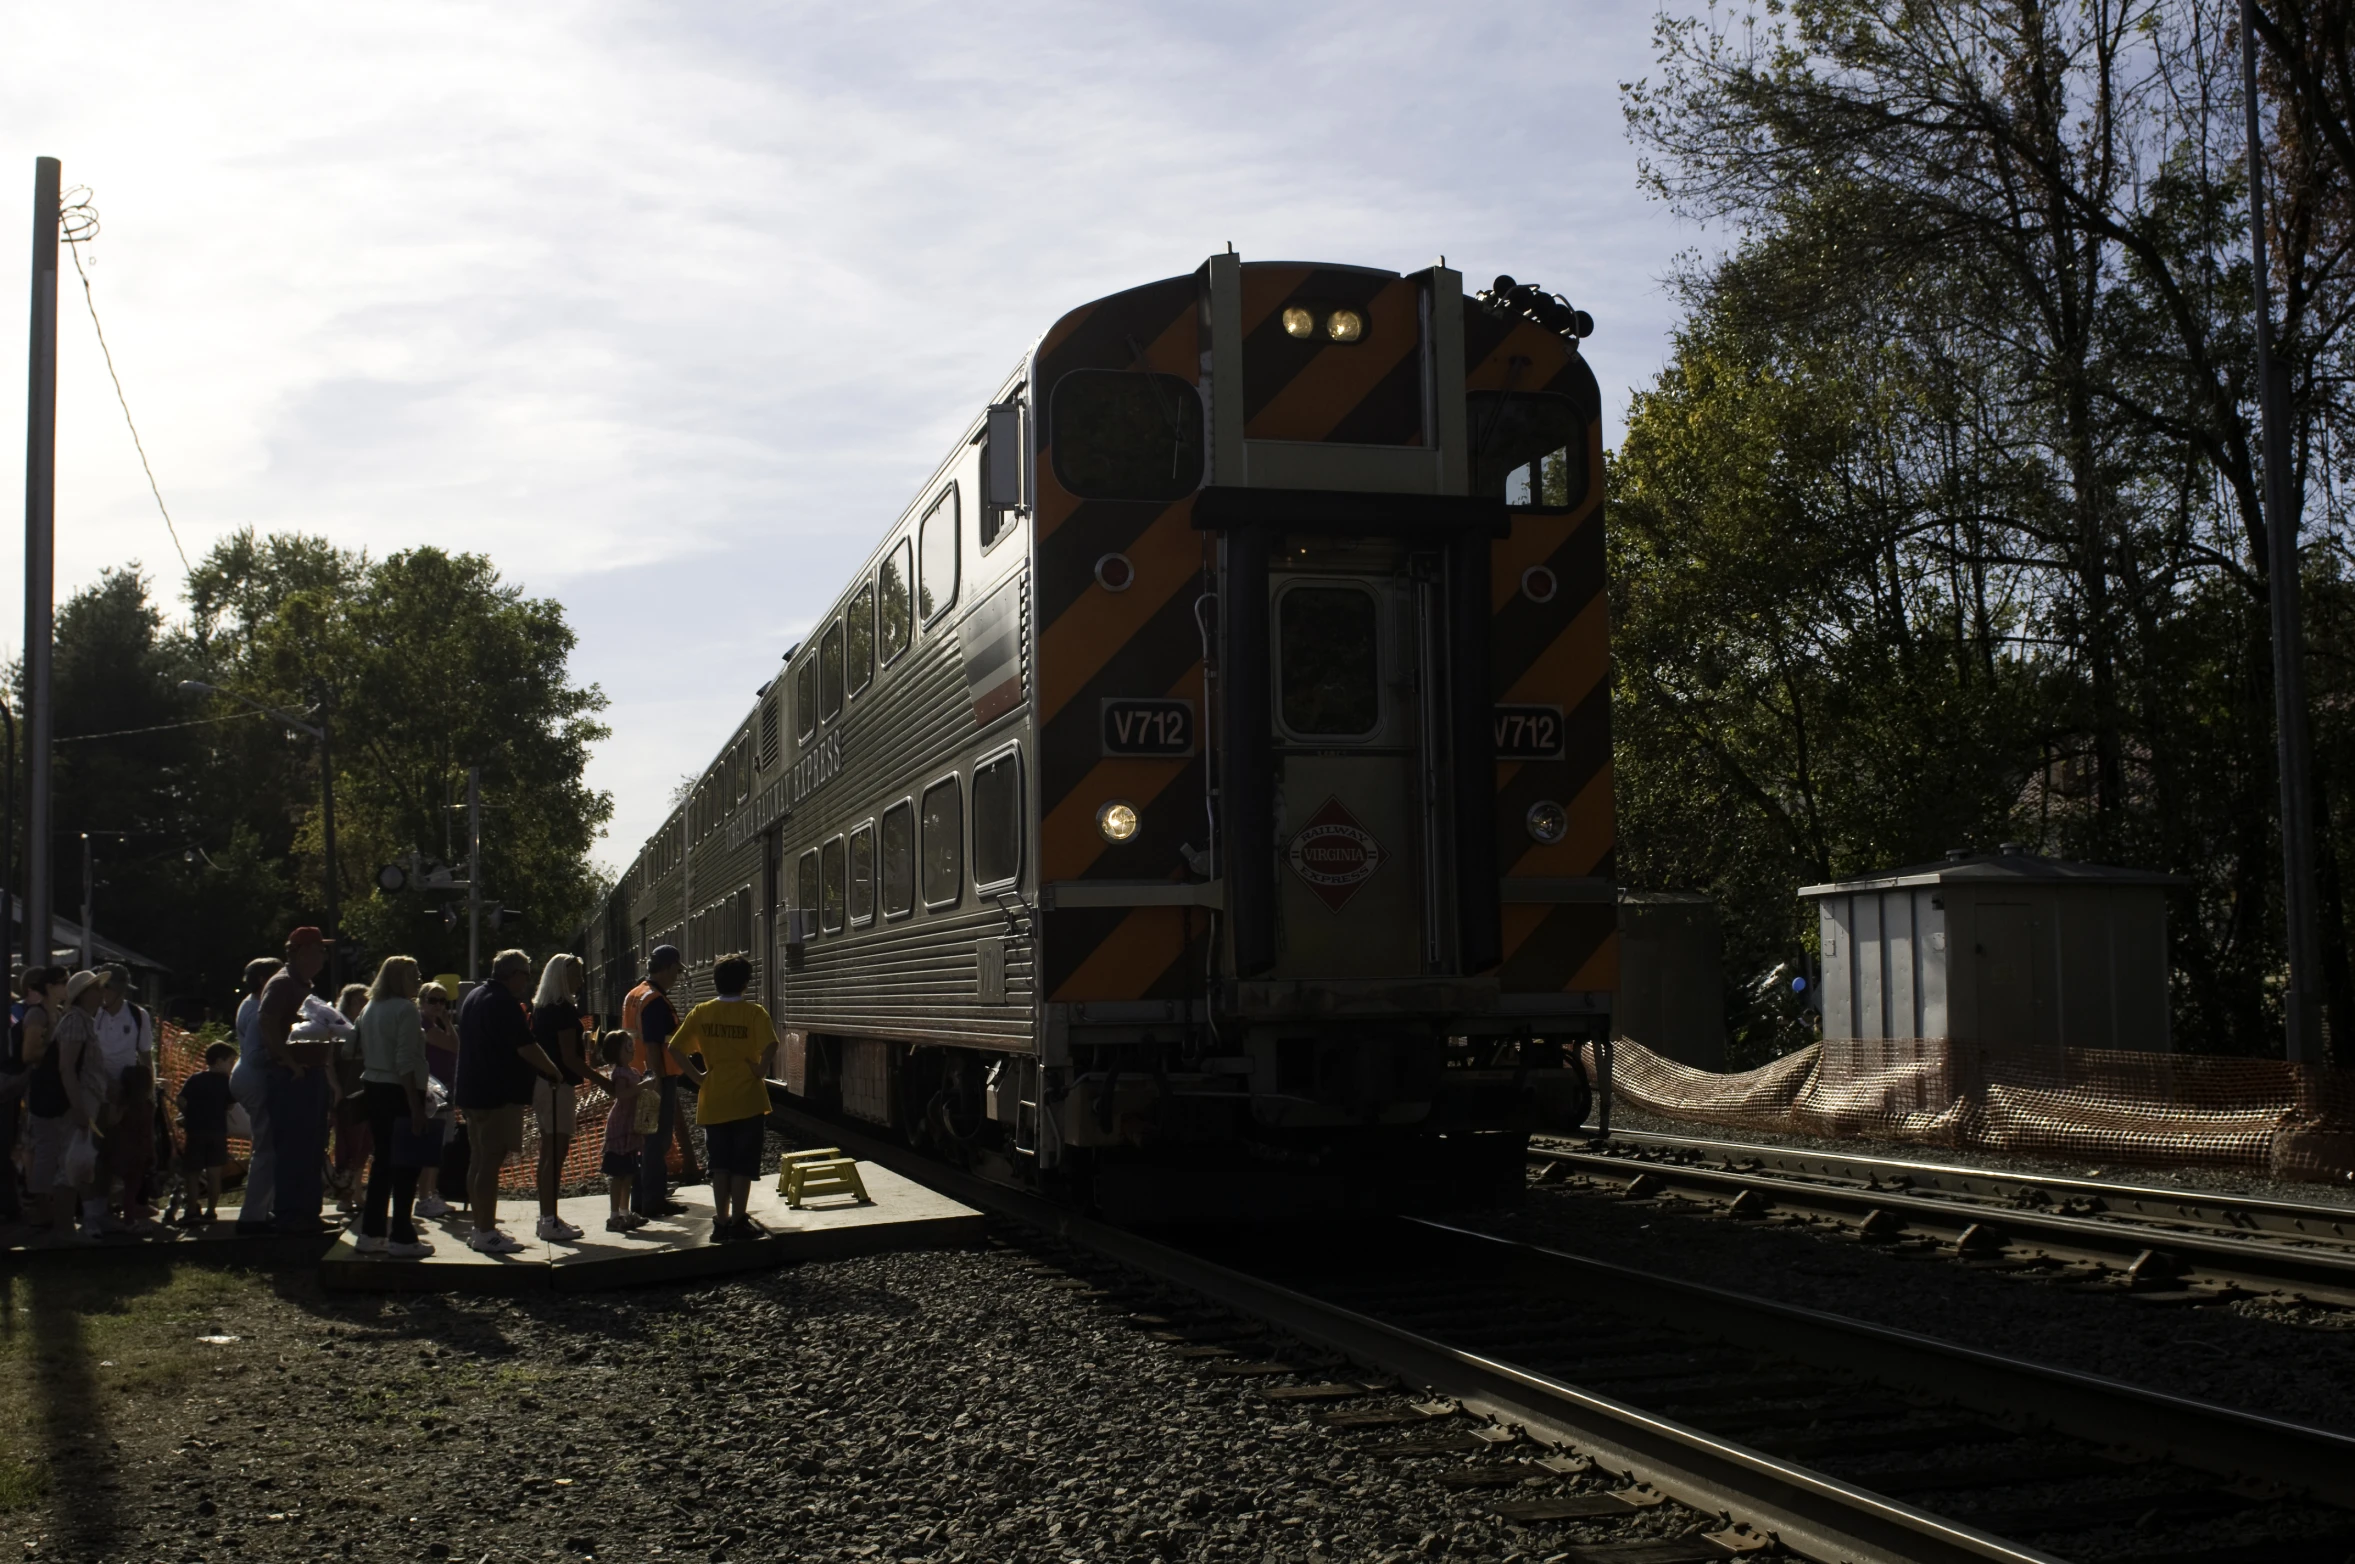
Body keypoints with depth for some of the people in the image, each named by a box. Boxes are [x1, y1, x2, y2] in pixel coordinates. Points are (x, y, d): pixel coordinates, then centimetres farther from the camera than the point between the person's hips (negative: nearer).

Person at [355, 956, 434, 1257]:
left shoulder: (369, 1009, 13)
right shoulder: (406, 1010, -13)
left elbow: (363, 1056, 15)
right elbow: (406, 1062, -20)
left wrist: (367, 1096, 20)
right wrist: (416, 1106, -19)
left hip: (373, 1090, 8)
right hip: (399, 1092, -8)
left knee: (381, 1162, 15)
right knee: (406, 1165, -3)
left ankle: (371, 1233, 18)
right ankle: (401, 1238, -2)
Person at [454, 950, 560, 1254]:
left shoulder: (473, 998, 16)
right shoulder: (505, 1003, -15)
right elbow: (526, 1047, -19)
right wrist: (552, 1070, -4)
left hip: (472, 1092, 10)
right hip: (499, 1094, -10)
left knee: (478, 1160, 14)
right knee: (491, 1161, -8)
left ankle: (480, 1228, 20)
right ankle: (487, 1233, -8)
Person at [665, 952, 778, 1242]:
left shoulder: (701, 1012, 1)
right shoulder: (753, 1013, -9)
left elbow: (675, 1048, -2)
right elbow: (769, 1047, -24)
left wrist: (698, 1076, 3)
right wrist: (760, 1071, -9)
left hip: (713, 1101, 3)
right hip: (747, 1099, -3)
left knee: (720, 1165, 12)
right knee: (742, 1165, 5)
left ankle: (721, 1222, 13)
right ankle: (739, 1221, 7)